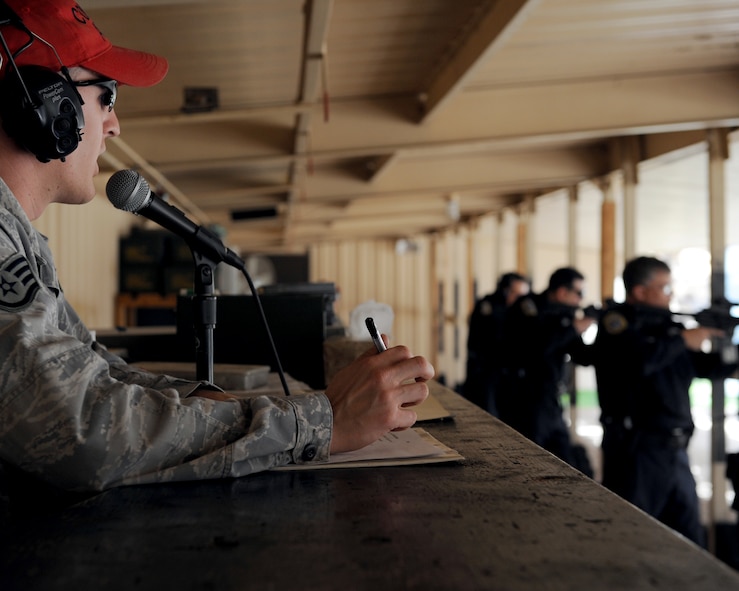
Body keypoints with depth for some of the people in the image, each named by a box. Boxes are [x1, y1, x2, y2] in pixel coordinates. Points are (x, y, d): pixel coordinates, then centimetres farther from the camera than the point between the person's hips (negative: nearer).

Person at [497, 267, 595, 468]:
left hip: (551, 406, 8)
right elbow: (537, 345, -27)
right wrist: (573, 329, -17)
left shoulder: (562, 315, 11)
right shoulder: (528, 307, -9)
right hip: (524, 404, -8)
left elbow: (583, 357, 11)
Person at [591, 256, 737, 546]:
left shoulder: (666, 324, 13)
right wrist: (683, 340, -15)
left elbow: (703, 365, 16)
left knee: (689, 542, 13)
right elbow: (638, 359, -27)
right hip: (636, 449, -7)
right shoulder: (618, 320, -8)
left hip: (674, 451, 7)